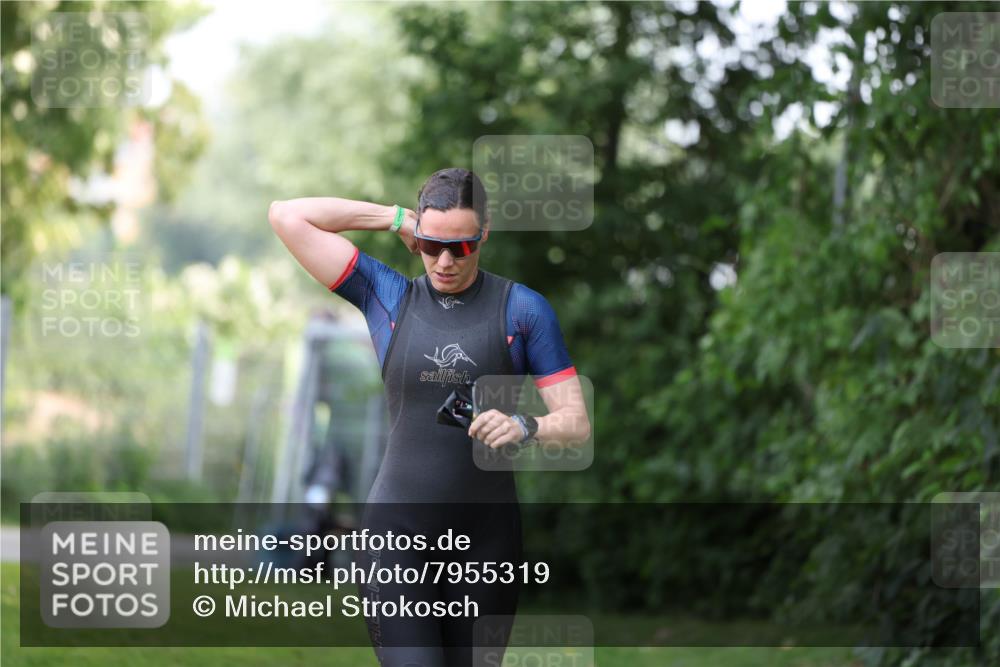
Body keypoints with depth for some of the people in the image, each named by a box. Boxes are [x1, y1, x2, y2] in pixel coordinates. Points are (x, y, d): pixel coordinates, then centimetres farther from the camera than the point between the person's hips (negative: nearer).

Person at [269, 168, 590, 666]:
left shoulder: (522, 308, 3)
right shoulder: (386, 296, 6)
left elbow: (576, 422, 1)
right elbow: (286, 216, 2)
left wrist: (526, 428, -20)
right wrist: (396, 219, 2)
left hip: (486, 536, 1)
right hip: (399, 531, 0)